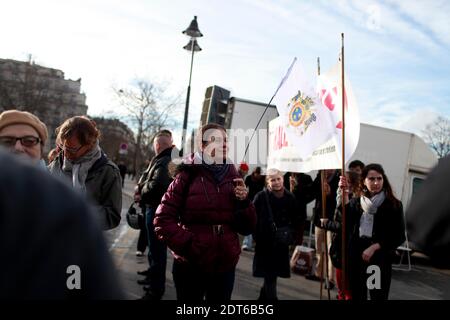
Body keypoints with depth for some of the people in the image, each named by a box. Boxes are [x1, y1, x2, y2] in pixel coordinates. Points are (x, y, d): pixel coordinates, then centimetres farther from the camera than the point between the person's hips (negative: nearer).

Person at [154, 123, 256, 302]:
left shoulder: (233, 179, 3)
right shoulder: (188, 176, -7)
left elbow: (247, 228, 4)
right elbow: (163, 220, -8)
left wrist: (243, 202, -11)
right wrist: (186, 244, -16)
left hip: (225, 267, 3)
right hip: (190, 266, -3)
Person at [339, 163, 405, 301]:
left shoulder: (393, 205, -5)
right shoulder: (356, 202, 4)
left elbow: (399, 237, -5)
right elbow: (346, 224, -11)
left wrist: (374, 247, -14)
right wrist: (344, 194, -17)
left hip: (380, 259, -3)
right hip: (356, 257, 3)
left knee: (378, 296, 5)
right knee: (356, 296, 14)